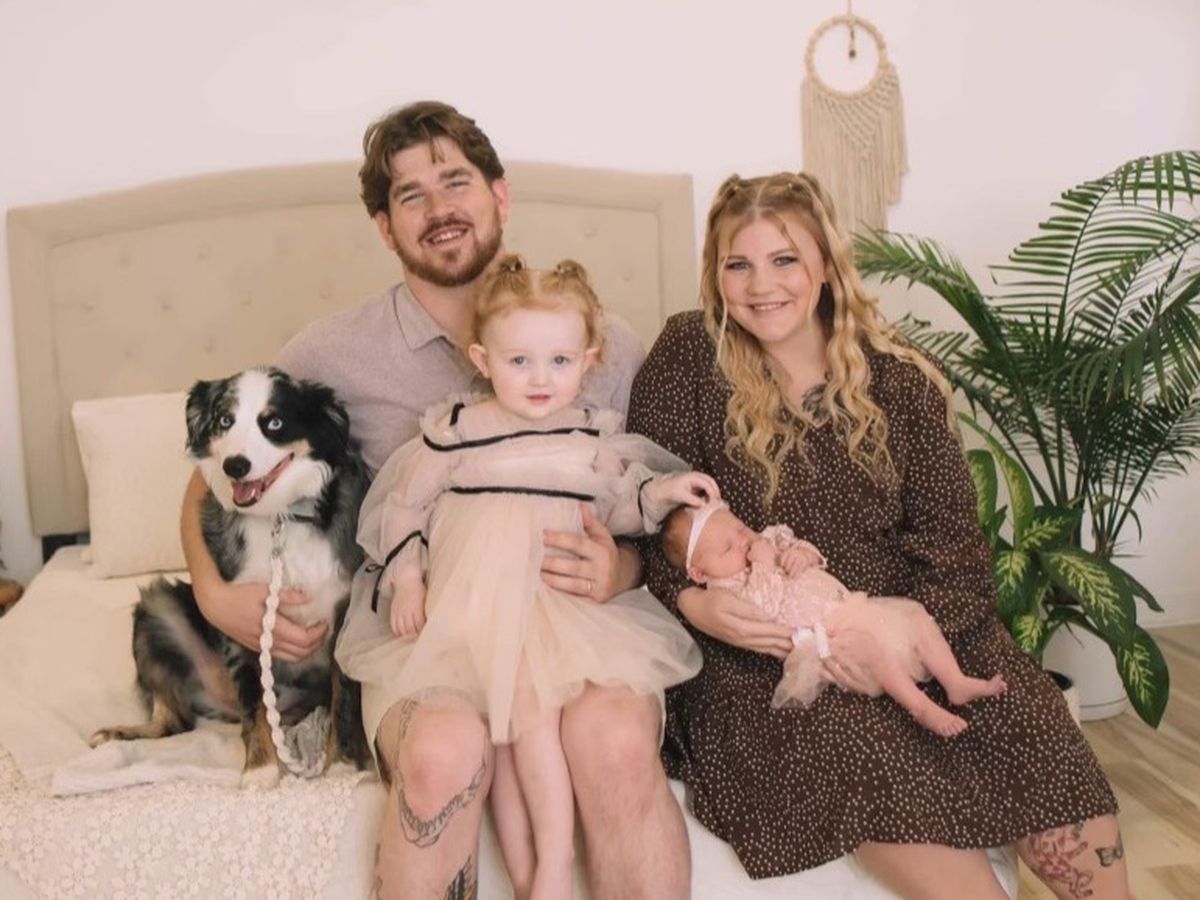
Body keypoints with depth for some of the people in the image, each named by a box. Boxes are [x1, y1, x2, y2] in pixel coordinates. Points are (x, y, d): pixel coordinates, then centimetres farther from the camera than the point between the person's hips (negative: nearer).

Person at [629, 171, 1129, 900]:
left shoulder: (900, 380, 5)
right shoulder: (690, 356, -1)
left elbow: (954, 548, -1)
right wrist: (691, 601, -21)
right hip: (756, 660, -2)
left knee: (1040, 735, -21)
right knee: (873, 755, -32)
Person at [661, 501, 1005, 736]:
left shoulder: (767, 541, 16)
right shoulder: (727, 590, -5)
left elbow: (814, 556, 21)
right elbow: (762, 607, -23)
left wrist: (802, 553, -2)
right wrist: (763, 565, -18)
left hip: (849, 606, 8)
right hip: (822, 639, -8)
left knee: (914, 613, -2)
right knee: (866, 642, -34)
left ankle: (957, 683, -4)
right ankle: (920, 707, -31)